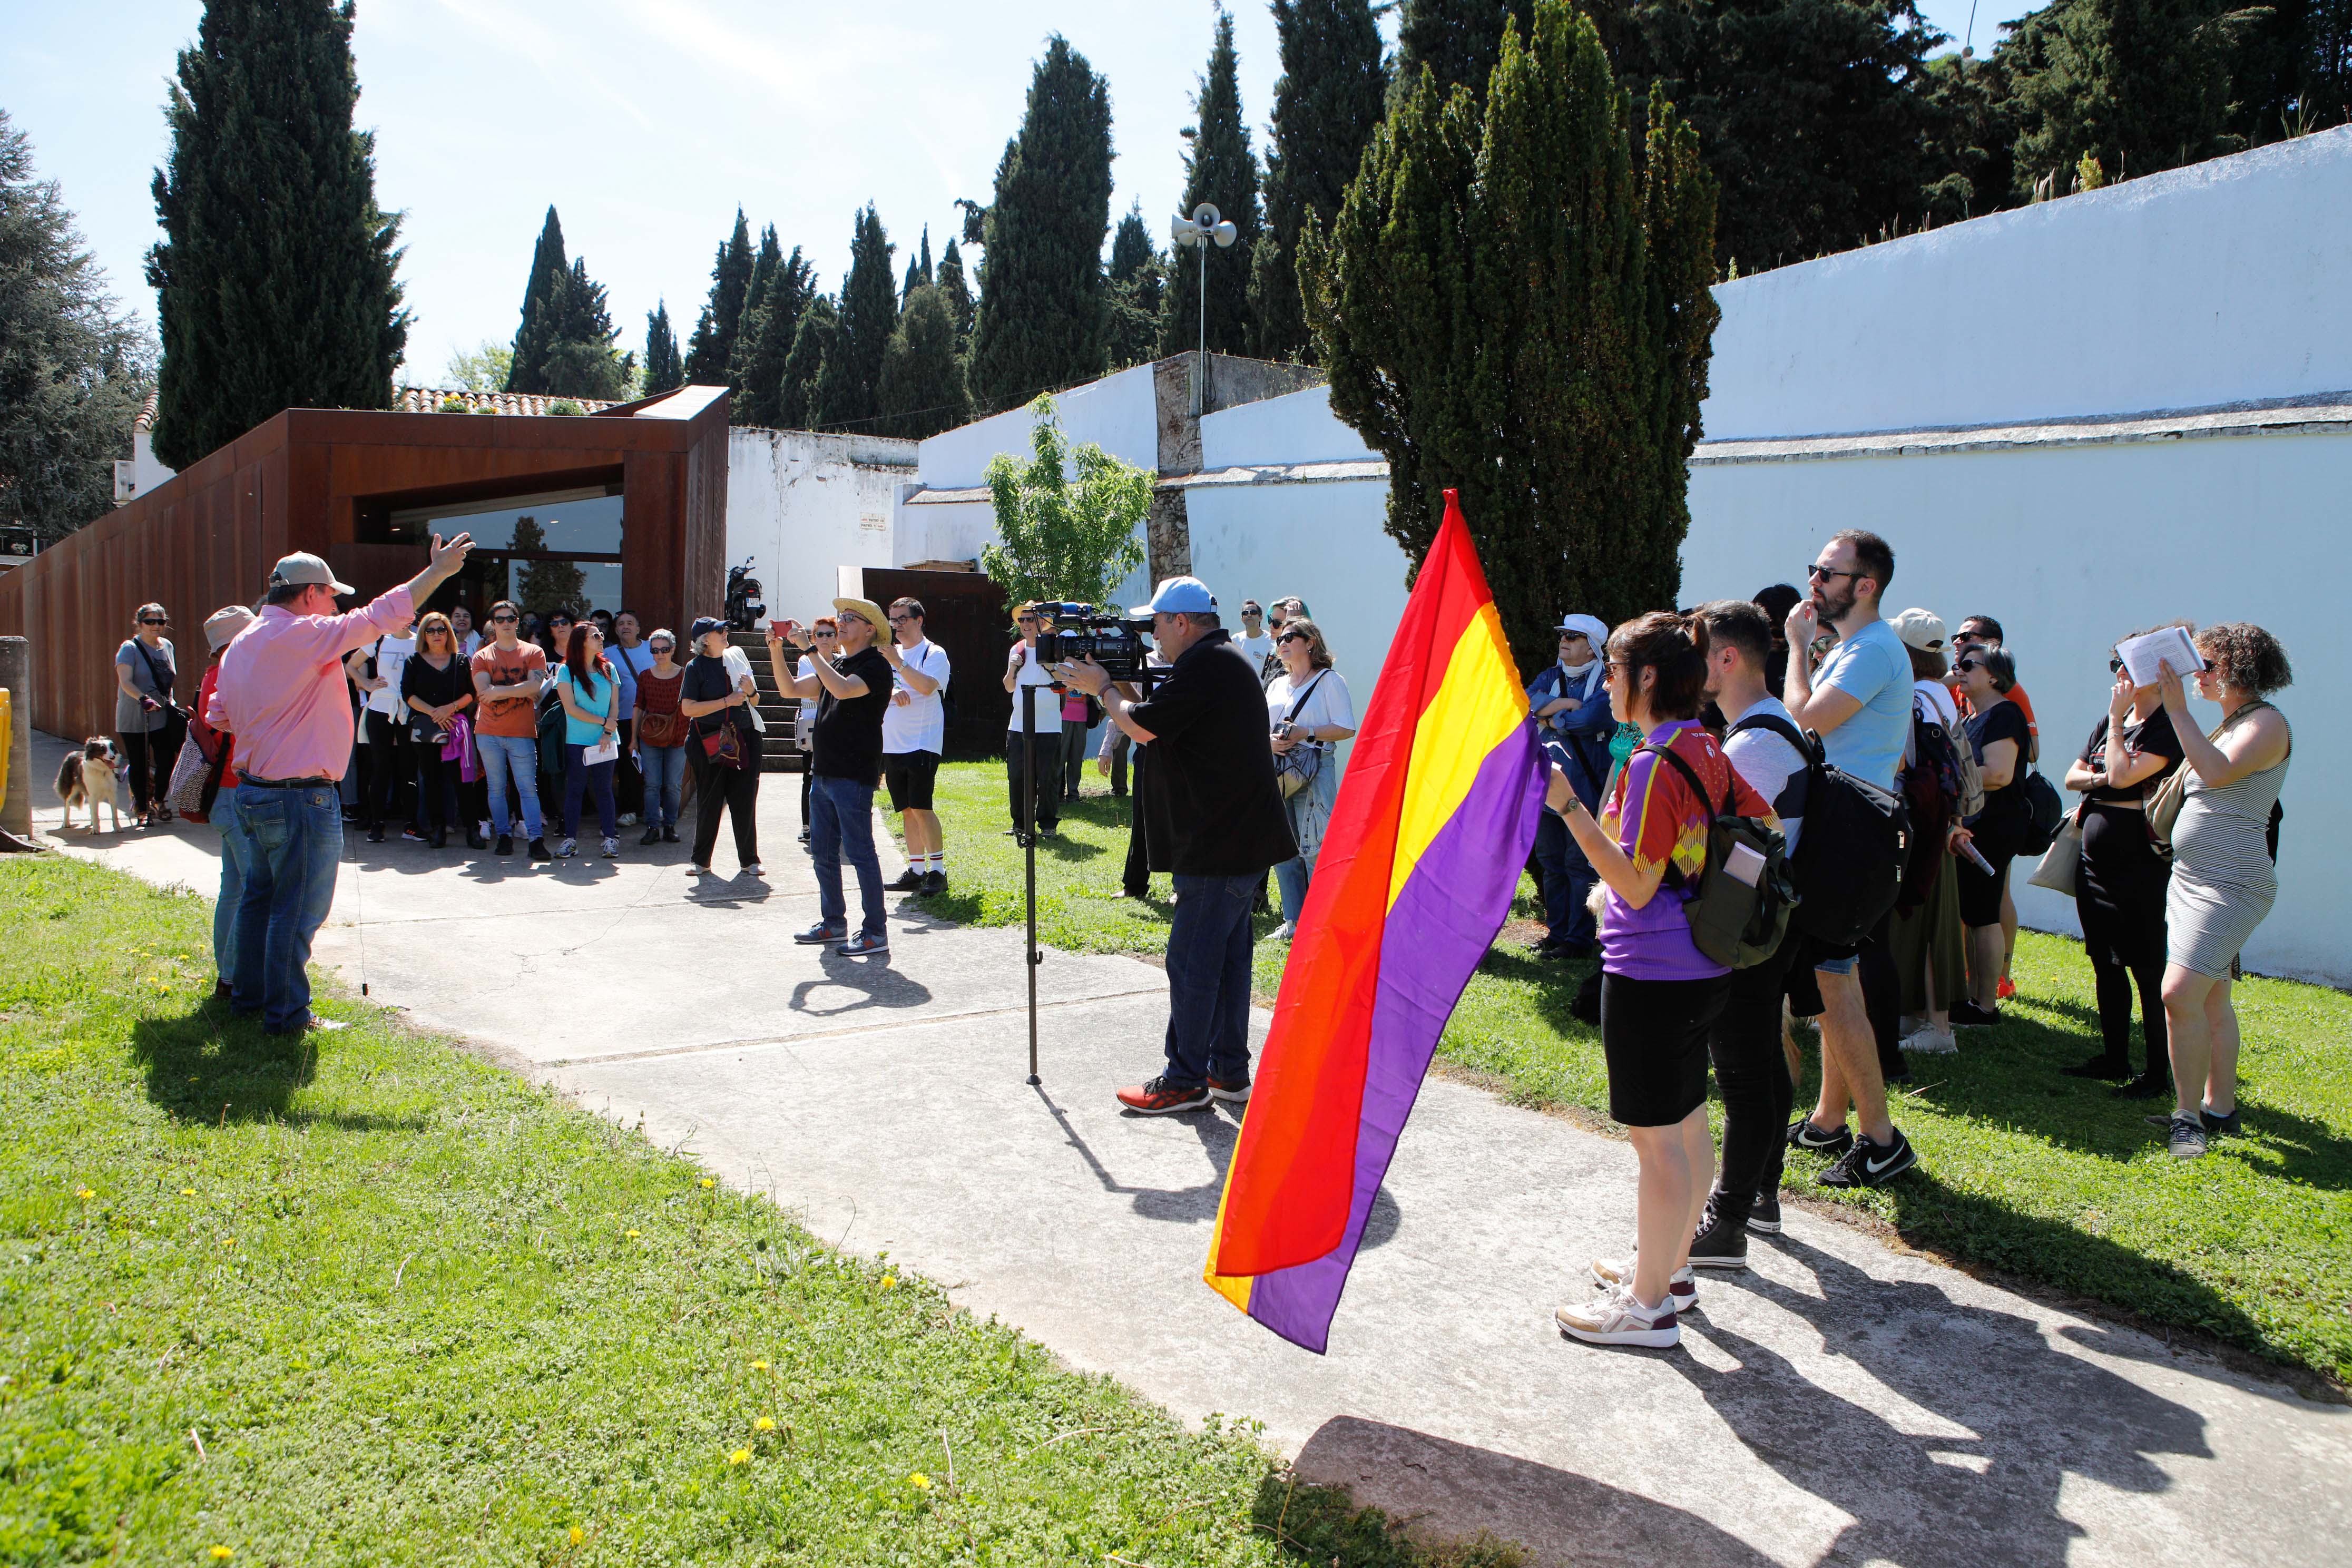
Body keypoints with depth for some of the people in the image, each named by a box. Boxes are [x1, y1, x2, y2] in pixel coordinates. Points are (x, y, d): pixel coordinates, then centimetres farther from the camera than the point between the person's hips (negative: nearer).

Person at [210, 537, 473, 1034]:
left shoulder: (241, 644, 11)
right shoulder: (305, 635, -16)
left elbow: (217, 717, 16)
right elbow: (381, 615, -16)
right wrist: (438, 570, -9)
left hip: (252, 790, 9)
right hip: (301, 798, -9)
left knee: (260, 896, 20)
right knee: (298, 909, 0)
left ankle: (249, 993, 31)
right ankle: (287, 1014, 7)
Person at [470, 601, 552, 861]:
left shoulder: (534, 653, 6)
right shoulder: (481, 657, 7)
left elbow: (534, 686, -10)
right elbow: (483, 693, -8)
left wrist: (499, 691, -12)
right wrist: (521, 690, -8)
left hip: (522, 732, -1)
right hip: (489, 733, 1)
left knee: (528, 788, -5)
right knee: (497, 788, 5)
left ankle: (536, 840, -9)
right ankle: (504, 836, 12)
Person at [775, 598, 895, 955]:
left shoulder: (876, 665, -9)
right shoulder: (837, 665, 18)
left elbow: (843, 689, -27)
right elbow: (793, 689, 18)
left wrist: (810, 648, -22)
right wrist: (777, 651, 4)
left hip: (854, 777, -9)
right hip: (824, 772, 9)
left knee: (859, 852, -7)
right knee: (822, 852, 13)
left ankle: (876, 932, -2)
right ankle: (834, 922, 24)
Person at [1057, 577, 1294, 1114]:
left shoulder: (1204, 665, -16)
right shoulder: (1227, 659, 18)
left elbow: (1143, 727, -16)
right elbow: (1161, 724, 20)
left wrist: (1103, 689, 0)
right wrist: (1120, 687, 9)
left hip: (1218, 845, -11)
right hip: (1240, 839, 11)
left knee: (1192, 960, -4)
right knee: (1227, 954, 14)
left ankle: (1185, 1080, 3)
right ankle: (1229, 1070, 22)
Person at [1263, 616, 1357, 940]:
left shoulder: (1329, 680, 1)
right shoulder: (1276, 685, 19)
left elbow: (1347, 728, -7)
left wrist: (1306, 734, -17)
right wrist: (1269, 741, -4)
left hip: (1316, 771, -6)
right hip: (1277, 772, 6)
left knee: (1314, 848, -9)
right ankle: (1294, 921, 16)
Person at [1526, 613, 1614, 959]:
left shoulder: (1606, 683, -5)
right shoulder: (1551, 676, 16)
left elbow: (1589, 719, -21)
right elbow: (1525, 701, -1)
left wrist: (1548, 717, -6)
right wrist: (1563, 703, -13)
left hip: (1584, 787, -7)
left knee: (1580, 864, -5)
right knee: (1551, 862, 10)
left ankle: (1580, 939, 1)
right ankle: (1556, 933, 19)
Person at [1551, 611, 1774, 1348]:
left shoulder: (1653, 763, -20)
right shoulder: (1707, 752, 7)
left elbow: (1635, 884, -23)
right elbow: (1765, 826, 17)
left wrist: (1569, 806, -26)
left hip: (1650, 972, -9)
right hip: (1700, 967, 10)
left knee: (1656, 1137, -1)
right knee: (1687, 1123, 19)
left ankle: (1650, 1305, 9)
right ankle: (1671, 1266, 34)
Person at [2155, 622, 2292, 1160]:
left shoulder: (2267, 723, -11)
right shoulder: (2226, 725, 17)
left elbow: (2217, 772, -26)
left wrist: (2178, 710, -22)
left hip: (2231, 883, -10)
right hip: (2191, 877, 10)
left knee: (2181, 994, -18)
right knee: (2211, 998, 13)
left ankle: (2188, 1115, -10)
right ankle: (2220, 1109, 20)